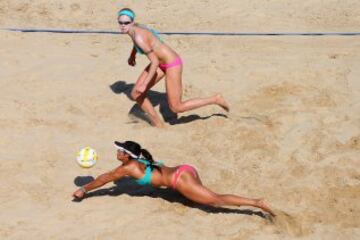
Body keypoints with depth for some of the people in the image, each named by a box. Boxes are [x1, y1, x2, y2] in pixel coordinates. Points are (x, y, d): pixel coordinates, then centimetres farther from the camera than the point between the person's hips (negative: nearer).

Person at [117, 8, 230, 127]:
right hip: (161, 63, 9)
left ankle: (215, 99, 10)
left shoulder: (139, 37, -29)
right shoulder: (133, 28, -2)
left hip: (172, 64, -9)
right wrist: (132, 55, 32)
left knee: (176, 107, -2)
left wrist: (145, 84, -26)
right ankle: (158, 125, 18)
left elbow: (155, 62, -27)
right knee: (136, 94, 5)